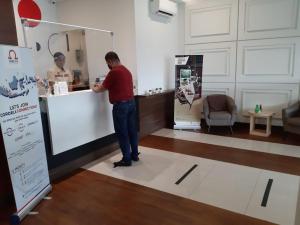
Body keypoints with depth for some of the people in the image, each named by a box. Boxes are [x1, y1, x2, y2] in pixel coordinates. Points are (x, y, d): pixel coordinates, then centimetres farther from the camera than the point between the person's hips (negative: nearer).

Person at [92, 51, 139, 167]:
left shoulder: (114, 72, -13)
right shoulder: (126, 70, 16)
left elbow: (102, 88, -5)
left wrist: (95, 89, 16)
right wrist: (101, 86, 29)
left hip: (121, 105, -9)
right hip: (131, 102, 9)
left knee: (122, 133, 0)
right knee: (132, 130, 14)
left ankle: (126, 159, 8)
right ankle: (134, 155, 24)